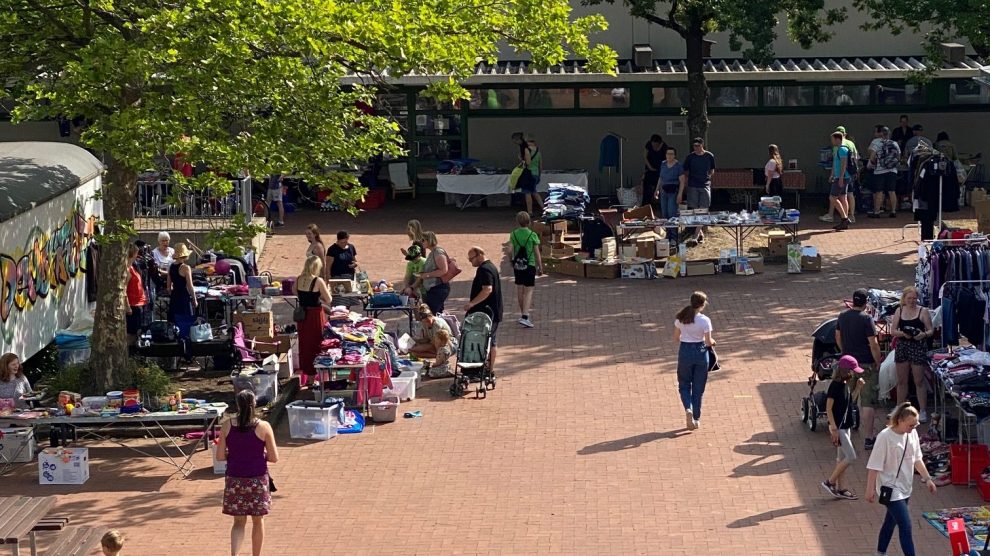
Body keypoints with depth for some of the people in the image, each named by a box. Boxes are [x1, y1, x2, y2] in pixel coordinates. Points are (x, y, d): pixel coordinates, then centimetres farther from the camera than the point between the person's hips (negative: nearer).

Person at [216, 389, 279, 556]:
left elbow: (220, 456, -3)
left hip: (234, 480, 2)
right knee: (258, 521, 16)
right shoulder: (264, 427, -12)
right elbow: (274, 458, -8)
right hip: (258, 480, -1)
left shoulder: (227, 426, -6)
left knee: (239, 522, 11)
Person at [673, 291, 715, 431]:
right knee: (698, 388, 11)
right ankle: (696, 419, 16)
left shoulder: (680, 318, -4)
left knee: (684, 385, 15)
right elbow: (708, 342, -11)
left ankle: (688, 409, -11)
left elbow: (676, 338, 3)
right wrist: (712, 342, 11)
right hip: (700, 352, -1)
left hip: (685, 352, 2)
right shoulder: (704, 320, -14)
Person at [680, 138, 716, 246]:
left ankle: (695, 237, -10)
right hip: (692, 186, 1)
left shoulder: (709, 156, 0)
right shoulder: (690, 157, 1)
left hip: (705, 185, -1)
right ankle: (700, 234, 16)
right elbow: (685, 172, 8)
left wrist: (706, 176, 0)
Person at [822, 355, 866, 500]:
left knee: (842, 458, 13)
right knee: (850, 457, -9)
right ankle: (829, 482, 2)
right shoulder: (835, 386, -19)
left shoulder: (846, 384, 6)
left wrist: (858, 388, 6)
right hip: (838, 427, -9)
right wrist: (834, 429, -21)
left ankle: (838, 489, 21)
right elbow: (828, 409, -19)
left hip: (846, 426, 9)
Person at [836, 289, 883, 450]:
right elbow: (873, 344, -18)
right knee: (869, 401, -2)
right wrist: (878, 362, -7)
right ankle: (868, 438, -3)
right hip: (866, 364, -6)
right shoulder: (866, 319, -17)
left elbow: (838, 338, 14)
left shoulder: (842, 316, 3)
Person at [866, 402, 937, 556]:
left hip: (905, 488, 7)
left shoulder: (912, 434, -1)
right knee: (905, 526, -12)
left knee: (891, 522, 21)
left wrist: (927, 478, 10)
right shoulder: (885, 437, -21)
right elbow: (874, 466, -17)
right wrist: (870, 489, -15)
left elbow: (917, 459, 13)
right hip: (891, 488, -7)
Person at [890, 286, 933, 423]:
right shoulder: (899, 311, 6)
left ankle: (923, 411, 5)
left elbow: (931, 330, -1)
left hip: (918, 347, -3)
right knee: (901, 380, 11)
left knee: (919, 381, -1)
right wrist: (903, 333, -15)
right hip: (902, 347, 3)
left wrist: (924, 334, -22)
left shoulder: (923, 311, -2)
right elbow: (893, 331, 4)